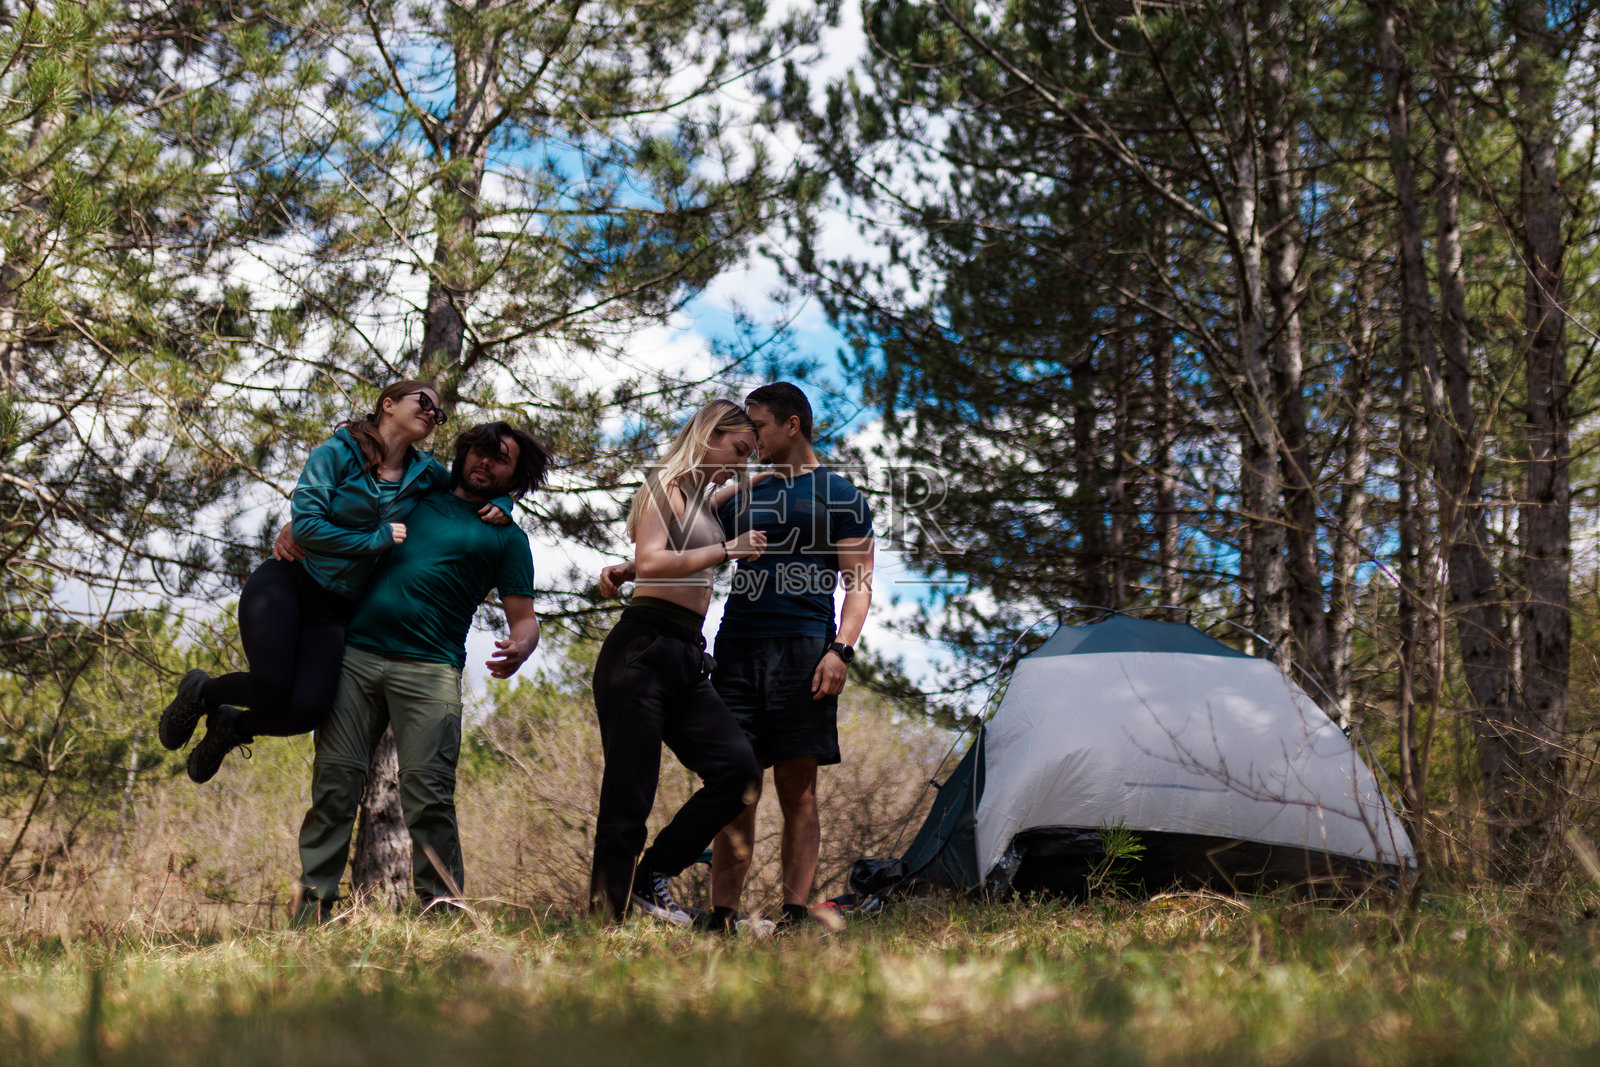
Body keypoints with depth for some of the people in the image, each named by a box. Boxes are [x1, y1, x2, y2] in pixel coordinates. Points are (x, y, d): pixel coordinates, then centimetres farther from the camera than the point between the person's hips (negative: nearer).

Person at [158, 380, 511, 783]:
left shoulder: (426, 474, 8)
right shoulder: (338, 452, -5)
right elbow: (305, 524, -12)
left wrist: (499, 504, 2)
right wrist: (376, 540, -12)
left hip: (334, 609, 4)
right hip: (286, 583, -4)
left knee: (307, 707, -23)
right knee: (272, 686, -27)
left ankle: (232, 726, 11)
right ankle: (200, 692, 9)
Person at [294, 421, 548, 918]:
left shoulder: (506, 537, 15)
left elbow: (524, 617, 9)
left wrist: (520, 647, -15)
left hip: (428, 670, -2)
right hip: (355, 653, 2)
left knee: (428, 794, -11)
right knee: (334, 783, -3)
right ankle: (312, 907, 1)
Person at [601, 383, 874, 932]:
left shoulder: (839, 496, 6)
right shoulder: (743, 495, 20)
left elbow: (859, 582, 0)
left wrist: (840, 649, -14)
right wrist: (626, 571, 8)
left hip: (801, 651, -4)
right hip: (738, 647, 4)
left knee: (797, 788, -4)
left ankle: (795, 914, -1)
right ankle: (722, 916, 1)